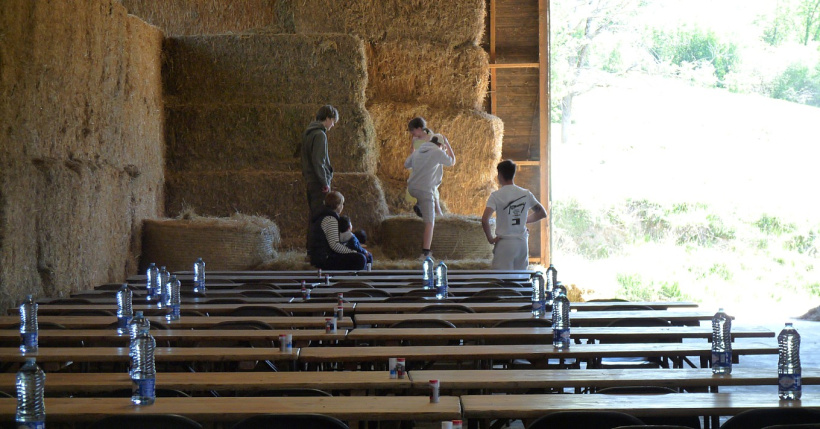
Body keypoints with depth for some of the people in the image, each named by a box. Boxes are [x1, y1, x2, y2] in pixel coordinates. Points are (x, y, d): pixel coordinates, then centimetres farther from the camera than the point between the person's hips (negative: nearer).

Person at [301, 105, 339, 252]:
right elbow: (318, 161, -20)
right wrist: (325, 183, -16)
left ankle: (311, 249, 18)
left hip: (310, 181, 10)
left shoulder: (307, 133, 15)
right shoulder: (320, 134, -15)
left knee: (313, 216, 13)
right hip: (318, 183, -10)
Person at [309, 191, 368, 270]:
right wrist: (351, 251, -11)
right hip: (325, 260, -11)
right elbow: (334, 245, -23)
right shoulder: (330, 219, -16)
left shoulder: (321, 217, 17)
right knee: (360, 259, -19)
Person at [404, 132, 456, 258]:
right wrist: (448, 145, 16)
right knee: (429, 223, -4)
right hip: (425, 190, -7)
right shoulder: (438, 153, -7)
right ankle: (425, 252, -13)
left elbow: (406, 165, 24)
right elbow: (452, 162, 9)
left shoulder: (417, 152, 10)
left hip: (412, 188, 7)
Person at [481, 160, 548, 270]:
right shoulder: (526, 194, 5)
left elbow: (484, 220, -19)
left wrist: (490, 239, -7)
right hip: (522, 243, 5)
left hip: (504, 243, -4)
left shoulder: (496, 196, -8)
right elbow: (542, 213, 14)